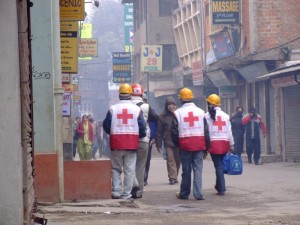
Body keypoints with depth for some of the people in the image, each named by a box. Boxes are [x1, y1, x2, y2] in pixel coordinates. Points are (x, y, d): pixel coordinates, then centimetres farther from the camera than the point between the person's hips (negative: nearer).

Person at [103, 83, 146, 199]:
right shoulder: (137, 109, -1)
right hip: (132, 143, 0)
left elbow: (106, 125, 2)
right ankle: (126, 194, 3)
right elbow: (142, 127, 0)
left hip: (116, 143, 0)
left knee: (116, 168, 12)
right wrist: (141, 135, 20)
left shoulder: (112, 109, -1)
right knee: (129, 170, 4)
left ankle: (116, 191, 3)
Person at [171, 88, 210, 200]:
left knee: (186, 170, 7)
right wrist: (206, 147, 11)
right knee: (198, 169, 1)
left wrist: (177, 144, 14)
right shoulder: (200, 111, 6)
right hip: (199, 145, 1)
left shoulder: (178, 112, -1)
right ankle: (198, 194, -5)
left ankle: (184, 193, 15)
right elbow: (206, 131, 7)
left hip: (185, 145, -1)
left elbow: (174, 132, -1)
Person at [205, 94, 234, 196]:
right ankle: (219, 186, 23)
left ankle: (221, 189, -3)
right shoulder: (225, 115, 5)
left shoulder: (207, 116, -4)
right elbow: (229, 131, 6)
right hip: (224, 143, 3)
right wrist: (231, 144, 11)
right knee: (221, 165, 15)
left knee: (218, 166, -1)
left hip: (213, 143, -3)